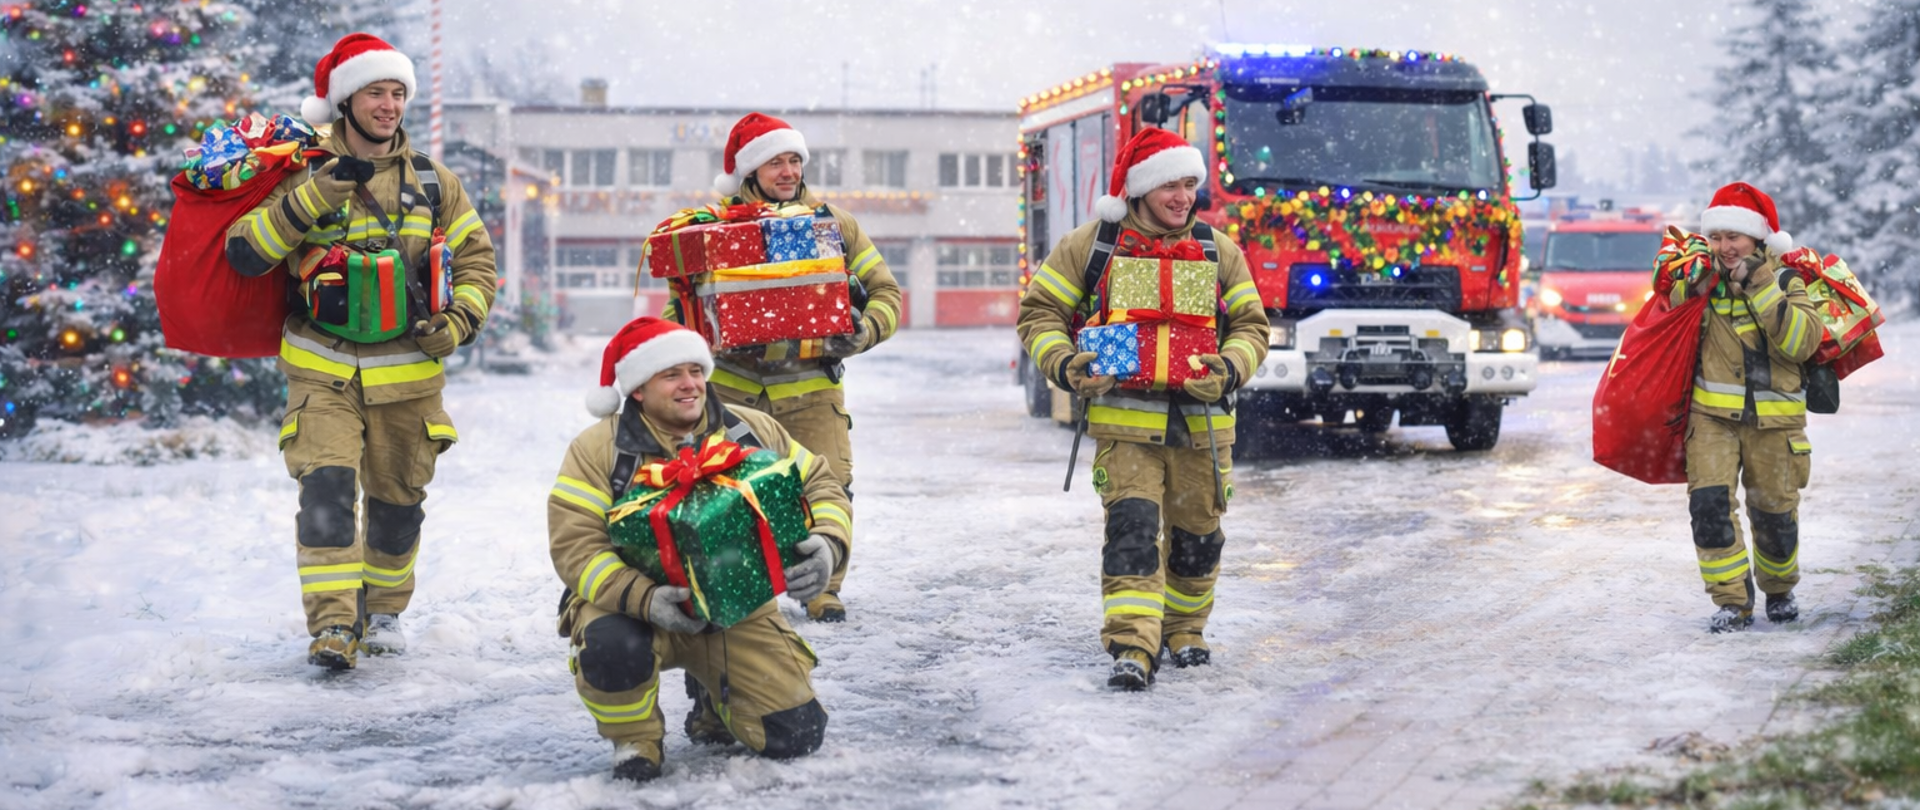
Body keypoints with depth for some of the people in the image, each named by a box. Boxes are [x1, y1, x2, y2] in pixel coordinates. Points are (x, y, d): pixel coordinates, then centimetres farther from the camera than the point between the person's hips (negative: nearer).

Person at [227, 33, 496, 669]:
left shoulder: (433, 184, 6)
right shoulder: (309, 179, -1)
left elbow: (477, 260, 13)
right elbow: (245, 254, -11)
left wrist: (458, 322, -5)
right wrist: (316, 198, -21)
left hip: (407, 373, 2)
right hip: (323, 371, -2)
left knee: (398, 498, 12)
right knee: (326, 487, -18)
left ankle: (384, 610, 31)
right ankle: (333, 624, -20)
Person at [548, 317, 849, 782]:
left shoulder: (752, 433, -1)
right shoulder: (599, 449, -11)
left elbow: (819, 484, 4)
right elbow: (575, 545, -17)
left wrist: (828, 545, -20)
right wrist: (643, 598, -34)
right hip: (635, 605, -3)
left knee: (796, 735, -9)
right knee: (613, 648, -39)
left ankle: (714, 704, 27)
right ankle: (634, 743, -4)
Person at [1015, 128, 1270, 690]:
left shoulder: (1218, 252, 7)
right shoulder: (1092, 245, 0)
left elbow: (1251, 325, 11)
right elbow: (1040, 313, 6)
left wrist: (1230, 370, -10)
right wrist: (1064, 366, -12)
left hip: (1200, 421, 3)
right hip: (1124, 419, -3)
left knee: (1197, 534, 11)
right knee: (1133, 527, -15)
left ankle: (1183, 630, 32)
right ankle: (1132, 647, -21)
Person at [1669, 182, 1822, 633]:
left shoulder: (1785, 282, -3)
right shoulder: (1702, 282, 3)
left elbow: (1803, 342, -18)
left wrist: (1764, 292, -24)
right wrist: (1693, 288, -4)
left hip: (1773, 419, -1)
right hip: (1713, 414, 1)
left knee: (1775, 512, 9)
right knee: (1709, 504, -16)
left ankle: (1779, 590, 37)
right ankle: (1732, 602, -8)